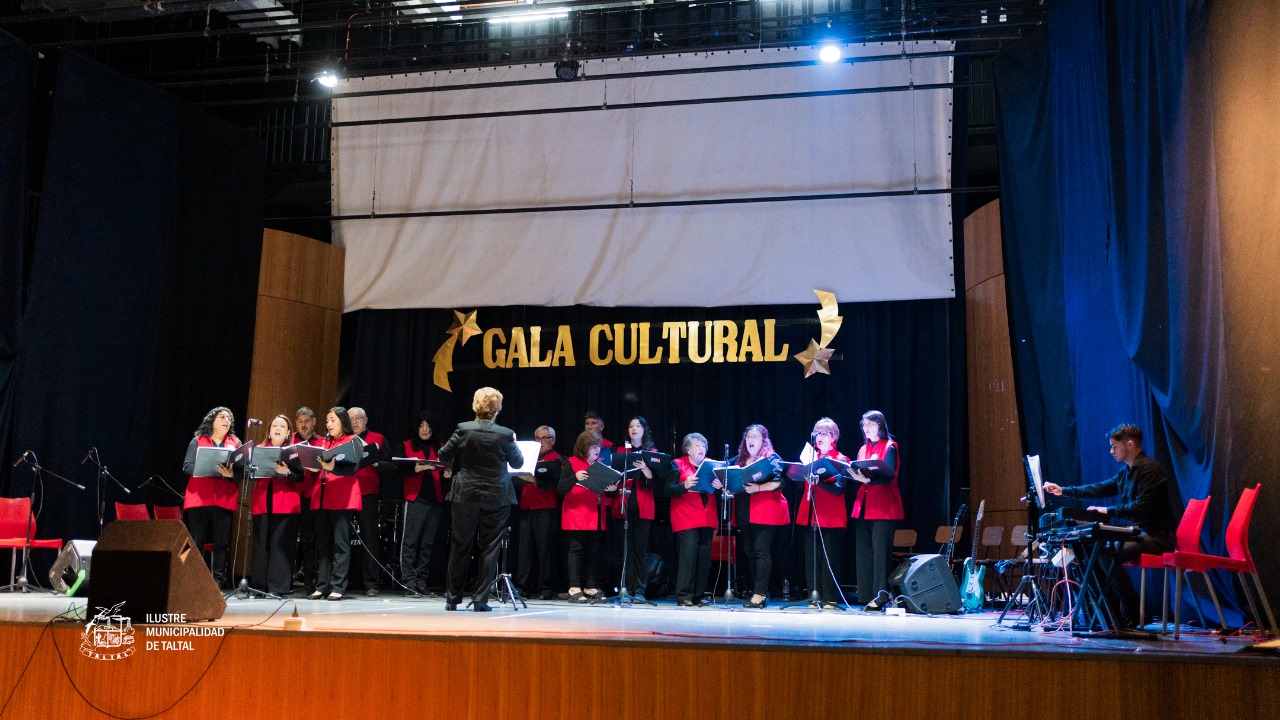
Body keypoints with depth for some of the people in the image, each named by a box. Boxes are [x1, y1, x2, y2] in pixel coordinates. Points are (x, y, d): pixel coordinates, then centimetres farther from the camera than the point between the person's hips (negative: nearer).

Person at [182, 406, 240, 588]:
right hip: (199, 497, -1)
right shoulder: (197, 441, 9)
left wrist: (231, 474, -16)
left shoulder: (235, 443, 14)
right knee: (196, 541, 0)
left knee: (221, 542, 0)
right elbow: (187, 466, -2)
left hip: (225, 499, 2)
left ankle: (218, 580, 5)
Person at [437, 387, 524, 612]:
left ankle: (452, 598, 15)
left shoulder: (463, 430, -8)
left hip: (466, 496, 1)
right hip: (496, 499, -1)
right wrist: (514, 443, 22)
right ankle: (480, 599, 5)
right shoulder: (505, 435, -9)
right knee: (489, 549, 6)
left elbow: (444, 455, -1)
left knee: (460, 547, 9)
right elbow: (518, 462, 4)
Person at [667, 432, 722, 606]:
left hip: (707, 518, 5)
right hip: (686, 518, -5)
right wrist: (685, 485, -22)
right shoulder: (678, 465, 3)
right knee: (688, 554, -13)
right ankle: (684, 596, -9)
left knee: (704, 556, 2)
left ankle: (699, 595, 10)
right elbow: (669, 490, -6)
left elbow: (720, 488, 12)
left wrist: (719, 486, -10)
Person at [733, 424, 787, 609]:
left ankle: (760, 594, -11)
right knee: (750, 552, 7)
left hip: (765, 512, -7)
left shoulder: (771, 458, -1)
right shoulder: (741, 459, 17)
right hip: (745, 512, 7)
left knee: (761, 550, -11)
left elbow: (779, 482, -13)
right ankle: (760, 592, 12)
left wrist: (758, 487, -21)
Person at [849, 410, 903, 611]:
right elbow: (859, 475, 16)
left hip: (883, 508, -7)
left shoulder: (889, 448, -2)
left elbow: (888, 476, -14)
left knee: (880, 551, -11)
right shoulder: (863, 450, 18)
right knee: (863, 553, 3)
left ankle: (880, 597, -11)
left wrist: (866, 479, -29)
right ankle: (866, 597, 7)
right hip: (863, 507, 7)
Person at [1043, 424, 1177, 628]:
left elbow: (1140, 507, -24)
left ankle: (1131, 617, -13)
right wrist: (1063, 491, 18)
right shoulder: (1126, 472, 14)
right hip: (1141, 533, 10)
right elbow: (1099, 489, 20)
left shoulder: (1149, 469, -15)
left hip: (1157, 536, -10)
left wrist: (1108, 510, -20)